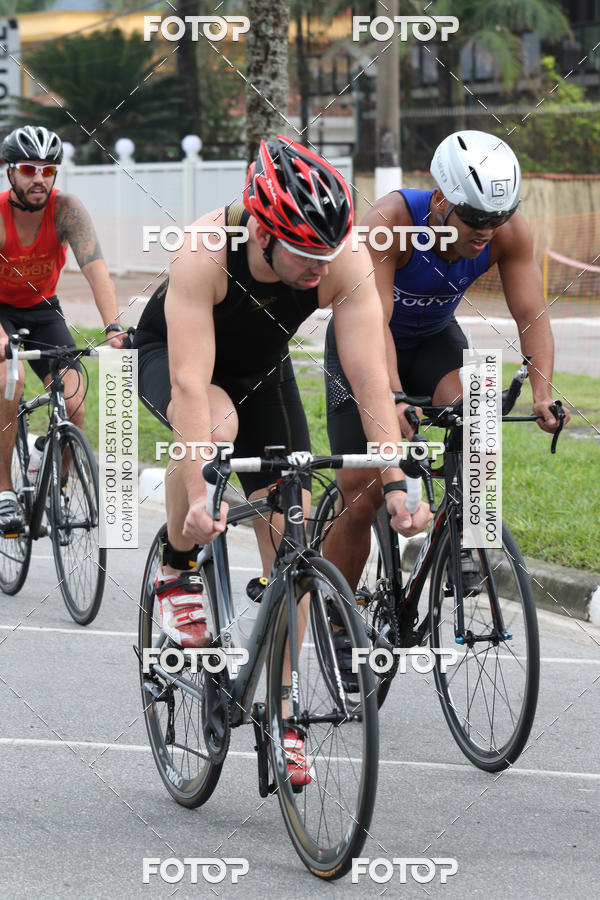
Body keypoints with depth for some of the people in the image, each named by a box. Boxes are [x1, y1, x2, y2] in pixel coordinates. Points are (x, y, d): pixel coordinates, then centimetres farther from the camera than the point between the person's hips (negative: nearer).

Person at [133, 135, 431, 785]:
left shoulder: (346, 262, -32)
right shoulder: (206, 251, -40)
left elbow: (371, 379, -31)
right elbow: (191, 384, -44)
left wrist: (396, 485, -39)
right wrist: (200, 496, -51)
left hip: (261, 372, 3)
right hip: (167, 355, -3)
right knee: (218, 426, -38)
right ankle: (175, 573, -11)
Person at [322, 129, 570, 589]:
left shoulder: (510, 230, -23)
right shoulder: (390, 221, -34)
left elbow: (532, 315, -24)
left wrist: (543, 395, -39)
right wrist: (395, 401, -54)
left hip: (433, 338, 3)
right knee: (362, 500, -7)